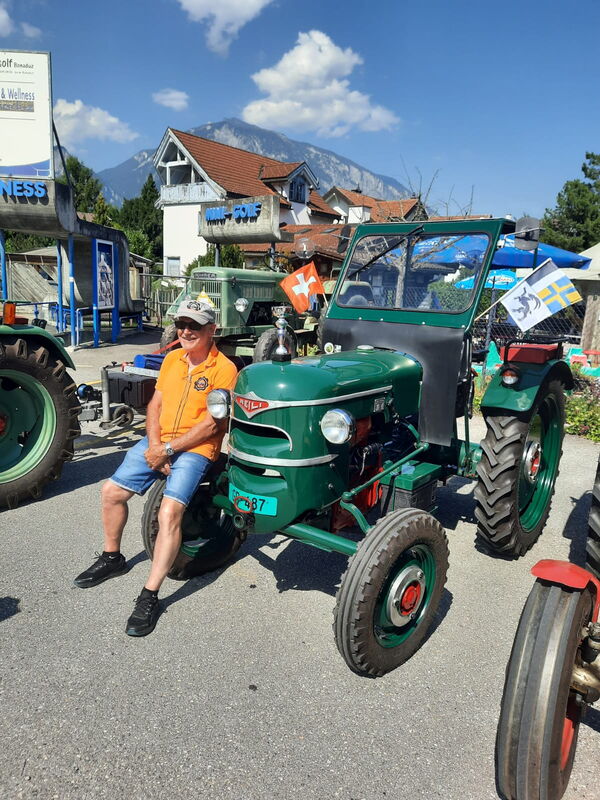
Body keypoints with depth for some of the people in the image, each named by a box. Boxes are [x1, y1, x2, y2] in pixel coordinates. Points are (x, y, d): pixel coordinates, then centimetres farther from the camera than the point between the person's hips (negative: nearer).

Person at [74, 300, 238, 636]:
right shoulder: (172, 359, 9)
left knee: (170, 511, -24)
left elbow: (211, 424, -17)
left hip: (196, 447, -7)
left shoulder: (224, 368, -12)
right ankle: (112, 558, 30)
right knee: (113, 491, 6)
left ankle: (150, 597, -14)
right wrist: (154, 446, -7)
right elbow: (155, 405, 9)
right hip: (159, 441, 7)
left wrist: (168, 450, -17)